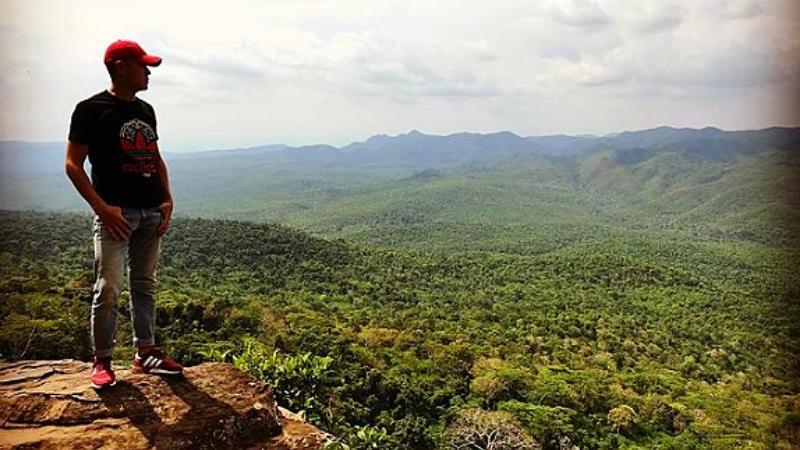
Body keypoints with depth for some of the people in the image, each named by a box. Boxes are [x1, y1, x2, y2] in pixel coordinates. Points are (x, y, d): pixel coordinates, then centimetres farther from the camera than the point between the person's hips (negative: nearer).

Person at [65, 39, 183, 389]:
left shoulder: (145, 110, 14)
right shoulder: (92, 109, -5)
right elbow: (73, 164, -7)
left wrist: (167, 200, 8)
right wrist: (102, 208, -16)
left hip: (152, 212, 6)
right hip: (116, 212, -6)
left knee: (145, 285, 11)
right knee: (108, 289, -8)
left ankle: (145, 353, 20)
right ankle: (102, 361, 7)